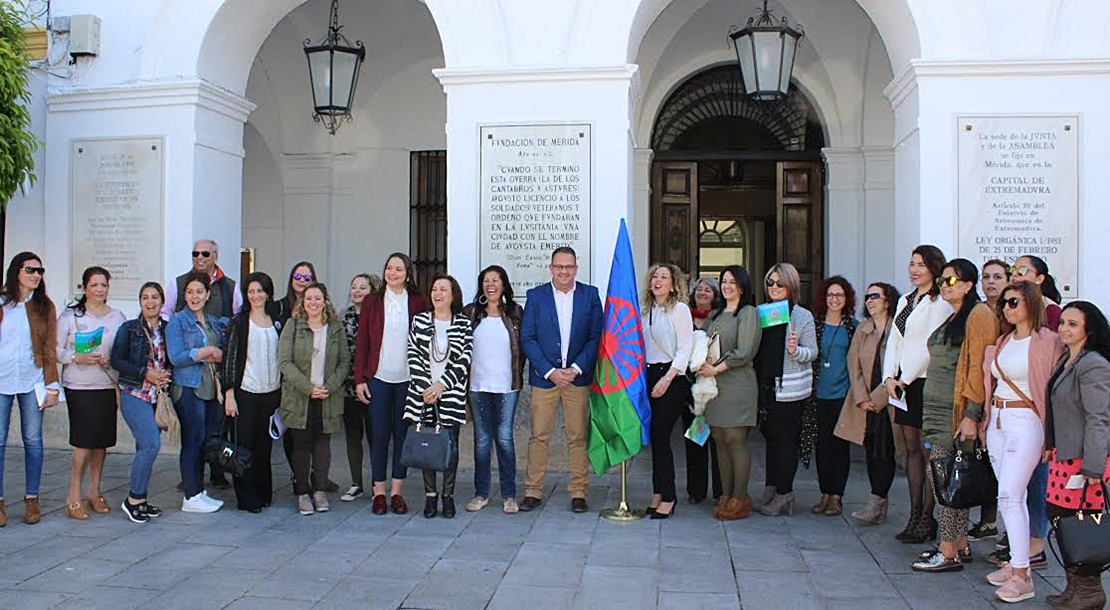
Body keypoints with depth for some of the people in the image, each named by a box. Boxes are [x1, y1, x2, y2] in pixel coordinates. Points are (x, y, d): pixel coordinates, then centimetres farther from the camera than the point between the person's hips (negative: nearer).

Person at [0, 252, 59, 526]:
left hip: (32, 381, 1)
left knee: (33, 440, 4)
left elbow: (49, 349, 7)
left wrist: (52, 386, 2)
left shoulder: (45, 307, 7)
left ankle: (32, 499, 12)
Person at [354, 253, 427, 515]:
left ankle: (396, 491, 15)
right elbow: (361, 342, 5)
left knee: (403, 435, 5)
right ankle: (379, 491, 12)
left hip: (407, 379, 0)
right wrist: (360, 379, -1)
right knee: (379, 435, 3)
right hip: (378, 377, 0)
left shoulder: (418, 303, 3)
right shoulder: (371, 302, 5)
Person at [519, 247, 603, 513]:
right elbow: (527, 338, 0)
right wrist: (550, 371, -9)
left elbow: (596, 337, 2)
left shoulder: (590, 295, 5)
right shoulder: (536, 296, 3)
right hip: (544, 376, 0)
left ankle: (579, 493, 11)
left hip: (578, 377, 0)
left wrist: (576, 368, -9)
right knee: (538, 436, 1)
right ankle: (533, 492, 9)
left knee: (578, 437, 3)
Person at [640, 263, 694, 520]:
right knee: (654, 437, 6)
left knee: (660, 436, -9)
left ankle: (668, 497, 0)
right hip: (649, 375, 6)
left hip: (672, 377, -6)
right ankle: (658, 494, 13)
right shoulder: (645, 309, 14)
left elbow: (685, 348, -9)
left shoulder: (680, 309, -5)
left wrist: (668, 378, -16)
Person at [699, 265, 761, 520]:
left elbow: (744, 352, -12)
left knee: (736, 440, -7)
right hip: (714, 385, 7)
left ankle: (740, 499, 0)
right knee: (720, 440, 7)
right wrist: (703, 364, 1)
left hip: (737, 384, -7)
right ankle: (726, 495, 14)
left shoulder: (748, 313, -3)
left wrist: (717, 369, -12)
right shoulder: (715, 315, 20)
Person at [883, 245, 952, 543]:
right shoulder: (905, 300, 17)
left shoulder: (940, 303, -7)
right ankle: (914, 517, 14)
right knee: (911, 449, 9)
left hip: (925, 382, -8)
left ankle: (927, 520, 1)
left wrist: (905, 379, -12)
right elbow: (893, 340, 14)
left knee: (927, 449, -4)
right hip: (902, 383, 8)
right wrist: (889, 377, 2)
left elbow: (930, 347, -14)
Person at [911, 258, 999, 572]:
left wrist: (971, 415, -20)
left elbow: (979, 368, -16)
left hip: (957, 412, -9)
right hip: (937, 409, 10)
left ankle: (949, 553, -2)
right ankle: (960, 545, 19)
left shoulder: (979, 315, -10)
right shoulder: (952, 318, 20)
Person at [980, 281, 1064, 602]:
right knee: (1011, 496, 12)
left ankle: (1021, 576, -8)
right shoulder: (1002, 341, 14)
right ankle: (1017, 561, 21)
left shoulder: (1048, 341, -8)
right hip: (997, 420, 7)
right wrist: (986, 421, 14)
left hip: (1025, 422, -7)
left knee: (1009, 496, -12)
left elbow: (1055, 390, -9)